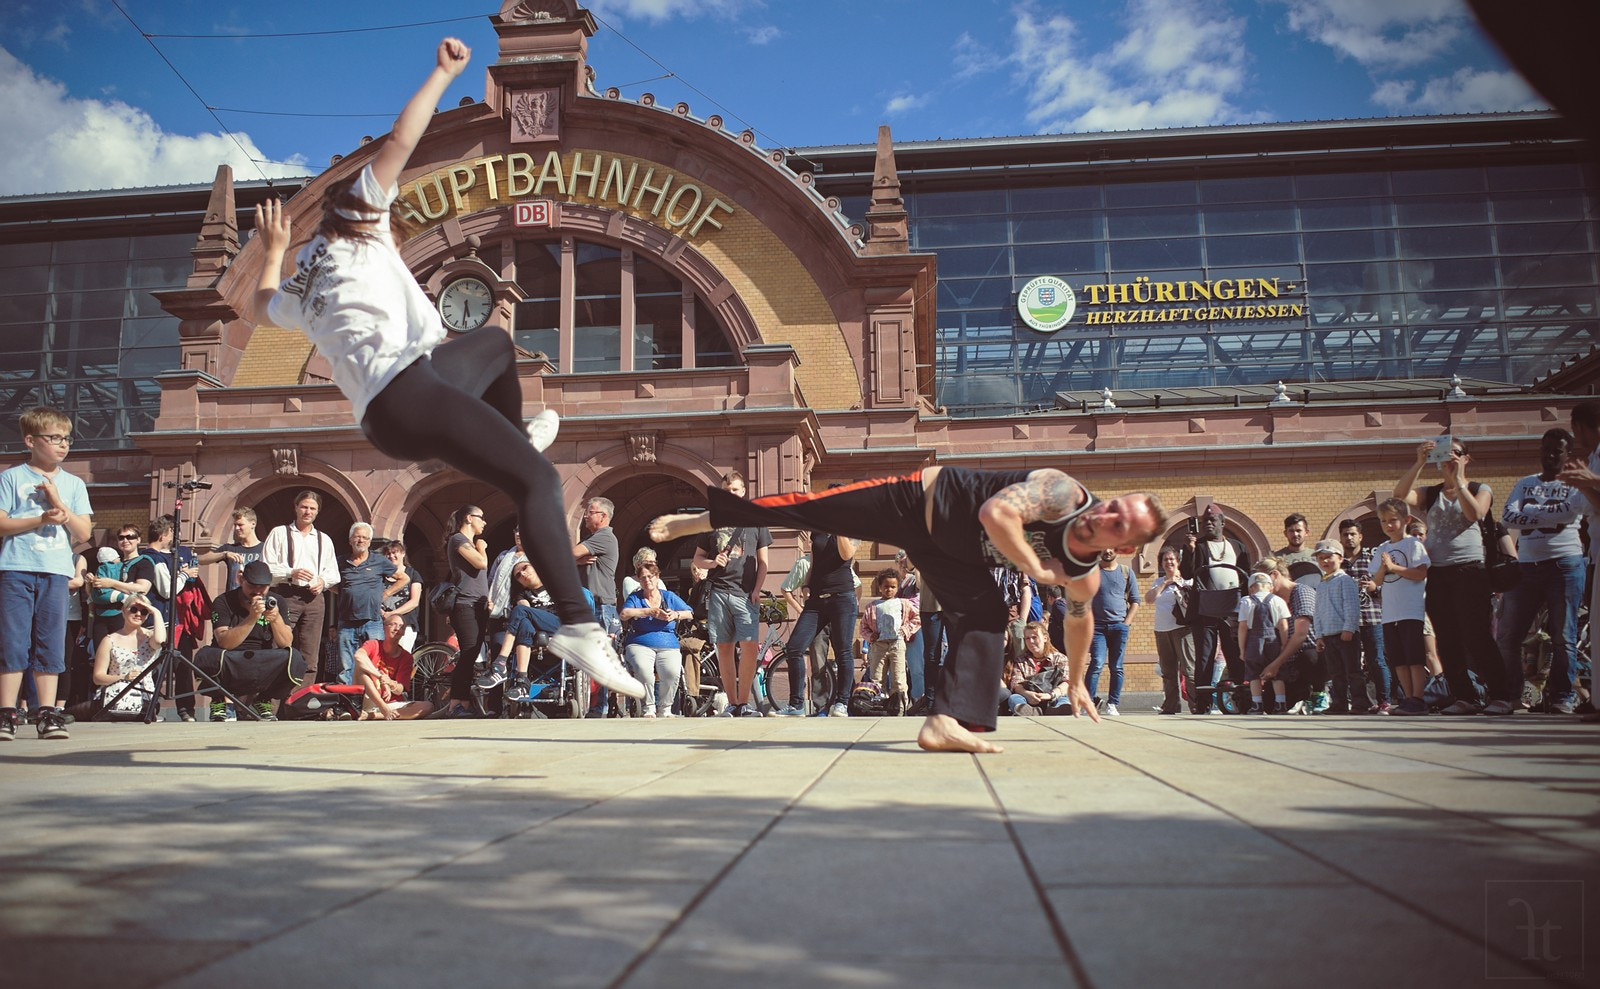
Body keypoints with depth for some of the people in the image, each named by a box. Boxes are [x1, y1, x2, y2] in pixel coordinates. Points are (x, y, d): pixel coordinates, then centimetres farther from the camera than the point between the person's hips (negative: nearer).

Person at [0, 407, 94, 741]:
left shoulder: (73, 484, 13)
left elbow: (83, 532, 6)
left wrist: (58, 502, -5)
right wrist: (42, 519, -14)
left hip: (56, 572, 2)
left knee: (51, 644, 2)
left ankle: (48, 713, 4)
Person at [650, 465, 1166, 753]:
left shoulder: (1085, 577, -8)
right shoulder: (1062, 492, -28)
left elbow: (1078, 618, 13)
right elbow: (995, 512, -41)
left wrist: (1076, 681, 21)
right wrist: (1035, 568, -30)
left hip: (954, 555, 5)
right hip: (921, 500, -5)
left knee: (986, 620, -13)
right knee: (807, 510, -6)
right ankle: (694, 520, 5)